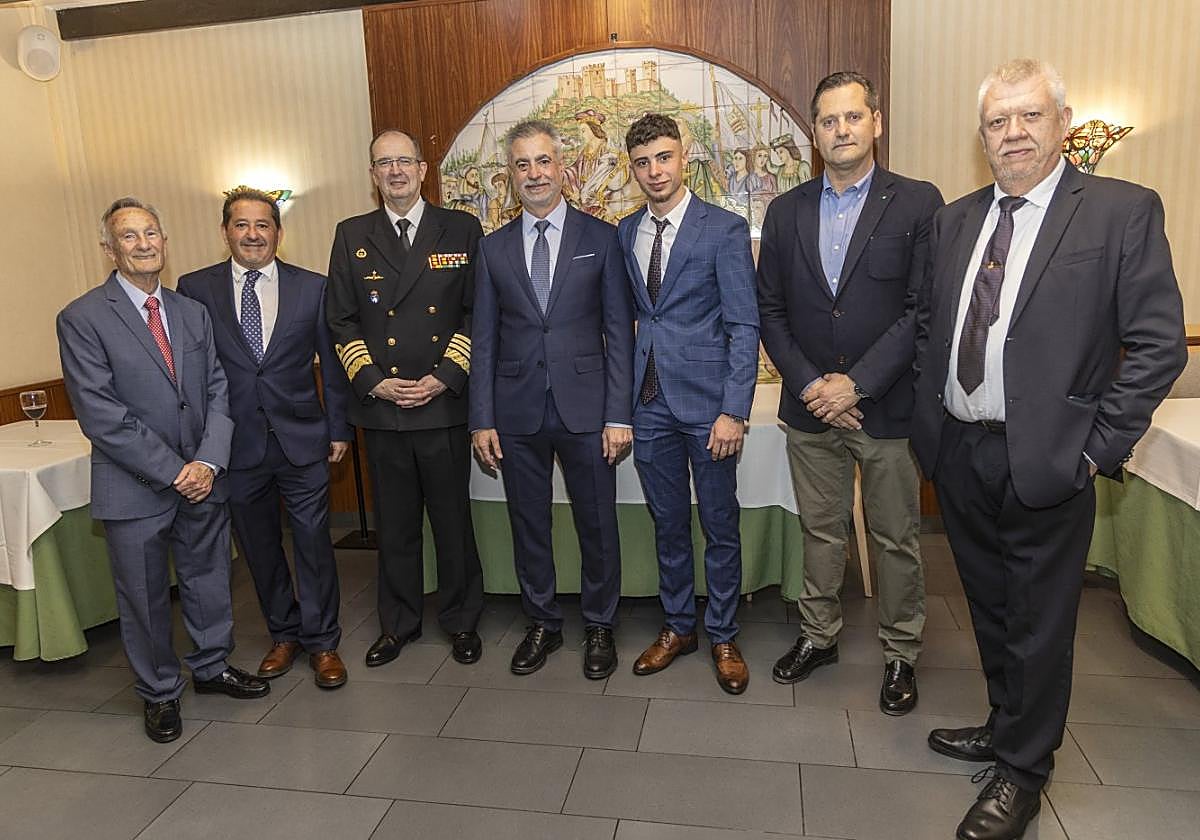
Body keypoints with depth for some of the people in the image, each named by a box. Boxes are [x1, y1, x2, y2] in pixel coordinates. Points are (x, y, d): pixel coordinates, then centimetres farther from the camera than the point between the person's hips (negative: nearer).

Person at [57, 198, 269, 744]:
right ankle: (159, 693, 32)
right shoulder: (82, 319, -8)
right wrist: (174, 471, -16)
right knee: (144, 599, 11)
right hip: (135, 490, -4)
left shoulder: (193, 313, 8)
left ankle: (212, 666, 39)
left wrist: (208, 462, -10)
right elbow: (101, 416, -14)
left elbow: (217, 392, 4)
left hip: (202, 480, 4)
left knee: (210, 581, 17)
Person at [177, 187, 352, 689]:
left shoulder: (313, 288, 1)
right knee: (259, 547, 14)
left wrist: (339, 429, 3)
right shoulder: (195, 289, 0)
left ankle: (322, 642, 20)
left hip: (302, 440, -1)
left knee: (313, 543, 4)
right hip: (237, 445, 1)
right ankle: (284, 634, 32)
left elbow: (332, 364, 4)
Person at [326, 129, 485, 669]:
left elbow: (478, 312, 0)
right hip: (380, 405, 2)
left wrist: (444, 378, -10)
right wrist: (373, 381, -5)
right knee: (394, 524, 12)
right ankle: (398, 623, 29)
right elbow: (340, 320, 7)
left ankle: (461, 620, 26)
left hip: (445, 404, -1)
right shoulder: (352, 236, 8)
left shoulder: (461, 229, 3)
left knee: (453, 519, 8)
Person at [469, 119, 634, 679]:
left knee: (597, 525, 8)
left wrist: (618, 415, -7)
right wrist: (482, 419, 1)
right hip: (517, 412, 2)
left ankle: (599, 627, 28)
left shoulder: (601, 238, 1)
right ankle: (543, 623, 32)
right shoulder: (493, 248, 8)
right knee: (528, 525, 12)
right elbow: (484, 339, 7)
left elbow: (619, 332, -1)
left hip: (584, 408, -2)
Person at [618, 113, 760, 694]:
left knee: (720, 527, 8)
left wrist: (734, 410, -15)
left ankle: (723, 637, 25)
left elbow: (745, 326, -9)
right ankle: (677, 627, 32)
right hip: (650, 403, 4)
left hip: (707, 401, -4)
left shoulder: (725, 230, -5)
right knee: (668, 524, 15)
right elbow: (625, 317, 12)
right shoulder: (625, 233, 9)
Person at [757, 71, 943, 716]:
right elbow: (770, 311, 5)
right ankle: (818, 635, 33)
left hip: (889, 409, -2)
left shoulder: (917, 203, -3)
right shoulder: (786, 211, 7)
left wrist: (856, 383, -16)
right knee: (819, 532, 16)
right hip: (810, 408, 3)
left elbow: (922, 310, -10)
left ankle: (900, 654, 28)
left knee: (896, 540, 10)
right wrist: (810, 383, -7)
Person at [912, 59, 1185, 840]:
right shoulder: (955, 219, 9)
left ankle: (1023, 772, 27)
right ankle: (1006, 725, 42)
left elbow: (1159, 343, -10)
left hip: (1045, 461, -5)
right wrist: (930, 411, 6)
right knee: (989, 607, 20)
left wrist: (1099, 447, -12)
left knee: (1038, 621, 8)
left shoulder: (1124, 211, -7)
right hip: (957, 453, 5)